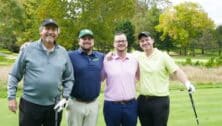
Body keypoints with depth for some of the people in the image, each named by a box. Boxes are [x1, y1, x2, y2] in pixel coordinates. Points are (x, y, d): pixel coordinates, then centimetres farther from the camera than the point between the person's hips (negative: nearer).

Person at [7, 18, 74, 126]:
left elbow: (69, 78, 11)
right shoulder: (28, 49, -3)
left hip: (54, 106, 3)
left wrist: (65, 97, 0)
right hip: (30, 105, -2)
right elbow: (14, 75, 1)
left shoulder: (63, 52, 4)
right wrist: (11, 97, -3)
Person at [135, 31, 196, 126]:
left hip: (160, 101, -4)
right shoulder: (138, 57, 6)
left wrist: (187, 83, -28)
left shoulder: (163, 56, -5)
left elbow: (176, 71, -13)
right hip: (143, 101, 4)